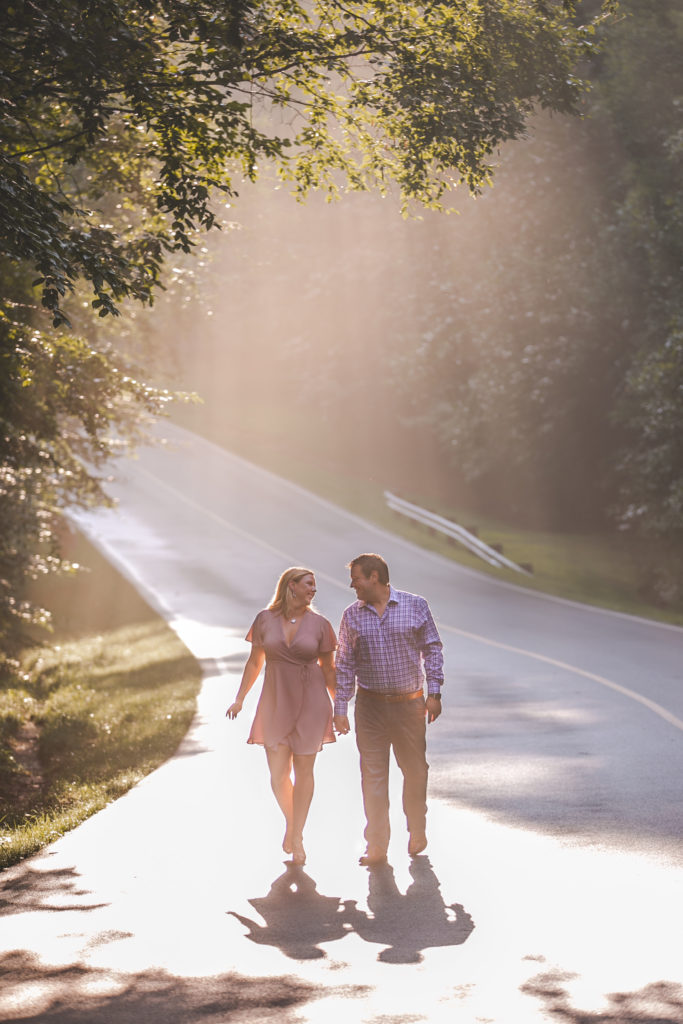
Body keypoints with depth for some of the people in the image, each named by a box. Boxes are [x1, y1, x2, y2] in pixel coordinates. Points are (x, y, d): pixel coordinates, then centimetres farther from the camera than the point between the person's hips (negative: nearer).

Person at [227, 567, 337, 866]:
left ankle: (297, 835, 20)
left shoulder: (319, 624, -1)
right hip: (275, 704, 0)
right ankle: (290, 821, 26)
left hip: (310, 704, 0)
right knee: (278, 774, -3)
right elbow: (254, 662, 8)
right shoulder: (265, 619, -1)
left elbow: (328, 669, 5)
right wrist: (239, 699, 6)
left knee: (303, 771, 6)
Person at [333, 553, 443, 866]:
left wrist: (434, 693, -5)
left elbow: (432, 649, 2)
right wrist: (340, 708, 2)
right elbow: (345, 664, 7)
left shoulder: (415, 606, -1)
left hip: (409, 703, -1)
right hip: (370, 705, 1)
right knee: (372, 773, -2)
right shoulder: (352, 615, 5)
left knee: (415, 770, 7)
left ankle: (417, 833, 30)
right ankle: (376, 846, 3)